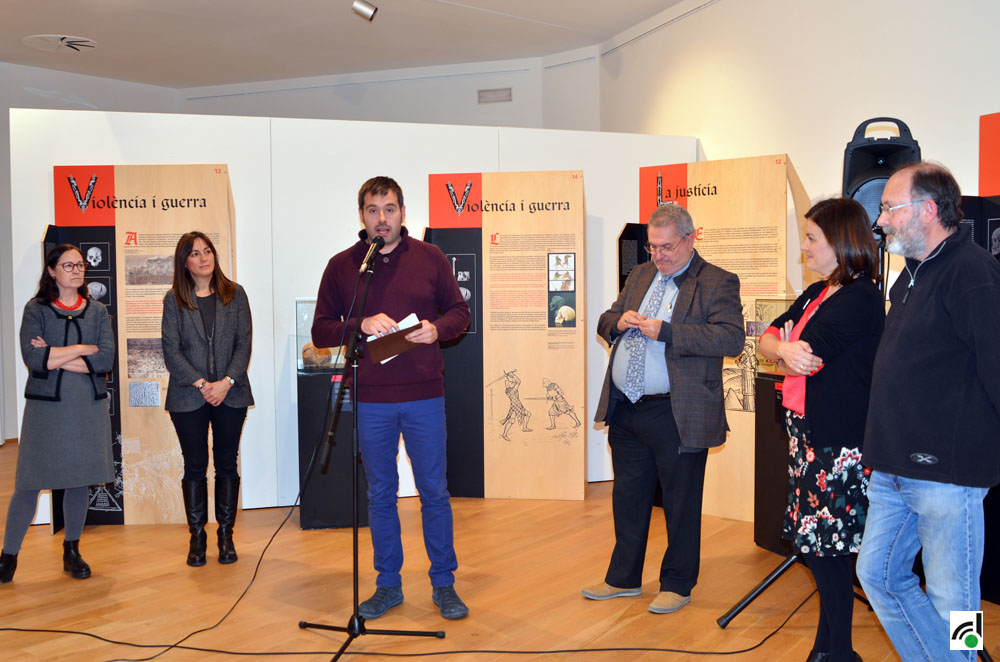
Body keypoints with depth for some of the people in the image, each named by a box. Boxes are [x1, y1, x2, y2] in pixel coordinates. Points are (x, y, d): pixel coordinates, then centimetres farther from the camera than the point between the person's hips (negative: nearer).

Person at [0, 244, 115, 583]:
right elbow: (32, 358, -13)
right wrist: (81, 349, -9)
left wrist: (55, 357, -9)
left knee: (80, 480, 7)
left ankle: (72, 552, 21)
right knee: (29, 483, -2)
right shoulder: (36, 310, 2)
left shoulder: (97, 311, 9)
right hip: (46, 406, -2)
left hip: (88, 406, 3)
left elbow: (106, 359, -5)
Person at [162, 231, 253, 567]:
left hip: (230, 394, 1)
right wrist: (201, 384, -13)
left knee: (227, 464, 6)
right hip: (188, 397, -1)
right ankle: (197, 536, 15)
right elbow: (171, 350, -3)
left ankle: (226, 534, 16)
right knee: (195, 466, 5)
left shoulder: (235, 294, 6)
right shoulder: (174, 300, 3)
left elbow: (244, 343, 1)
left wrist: (227, 382, -12)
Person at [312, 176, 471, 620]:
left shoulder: (430, 258, 4)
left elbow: (459, 311, 9)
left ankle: (444, 584, 19)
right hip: (370, 399, 1)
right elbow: (321, 332, 2)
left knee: (434, 491, 5)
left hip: (424, 395, -1)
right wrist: (360, 325, -15)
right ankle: (388, 585, 24)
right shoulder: (341, 266, 3)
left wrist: (437, 329, -12)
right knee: (380, 494, 11)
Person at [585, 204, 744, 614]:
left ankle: (677, 585, 23)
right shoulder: (639, 276, 15)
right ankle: (623, 578, 32)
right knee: (628, 498, 17)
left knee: (681, 503, 7)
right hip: (625, 410, 6)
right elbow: (605, 322, 20)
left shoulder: (718, 283, -6)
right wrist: (619, 322, -5)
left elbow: (732, 338, -19)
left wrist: (666, 331, -24)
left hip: (677, 415, -6)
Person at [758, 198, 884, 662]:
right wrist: (785, 349, -14)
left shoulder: (859, 299, -15)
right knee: (815, 542, 14)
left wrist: (784, 351, 3)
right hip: (806, 433, 9)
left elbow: (807, 357, -19)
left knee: (827, 544, -1)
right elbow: (768, 340, 9)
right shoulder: (816, 294, 15)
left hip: (838, 443, -9)